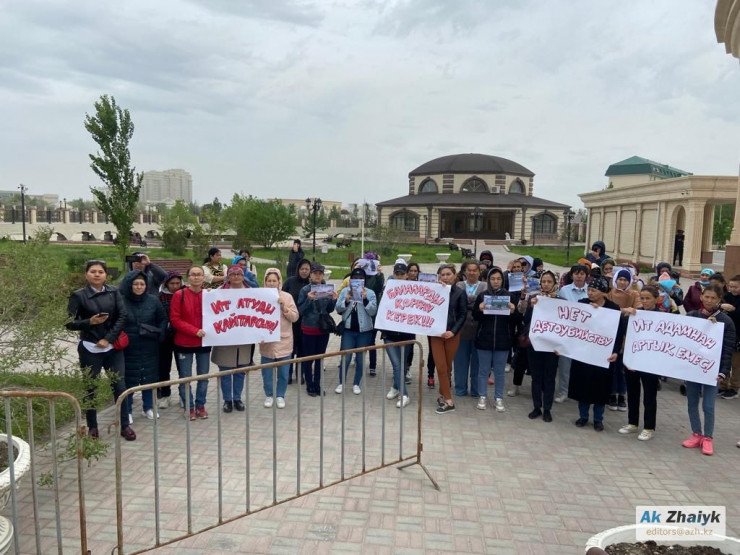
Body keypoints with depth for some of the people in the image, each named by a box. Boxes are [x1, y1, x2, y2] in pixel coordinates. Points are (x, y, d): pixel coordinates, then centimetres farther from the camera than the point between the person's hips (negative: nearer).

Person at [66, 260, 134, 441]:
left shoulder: (114, 292, 3)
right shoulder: (78, 295, -3)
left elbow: (122, 317, -3)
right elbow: (70, 323, -4)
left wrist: (108, 339, -11)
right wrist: (90, 322, -21)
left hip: (113, 347, 2)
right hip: (90, 349, -1)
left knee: (119, 386, 1)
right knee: (90, 388, 8)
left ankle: (125, 425, 11)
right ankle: (92, 427, 23)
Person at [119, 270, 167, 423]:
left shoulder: (153, 301, 1)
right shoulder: (121, 301, -8)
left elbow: (163, 320, 9)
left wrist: (159, 334, -1)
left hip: (149, 348, 3)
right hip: (128, 348, -3)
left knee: (149, 378, 11)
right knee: (129, 380, 3)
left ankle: (148, 407, 27)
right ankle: (127, 411, 18)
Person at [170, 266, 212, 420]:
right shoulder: (179, 295, -8)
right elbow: (174, 319, -10)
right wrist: (195, 331, -18)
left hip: (204, 342, 3)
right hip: (184, 343, -2)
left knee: (203, 376, 10)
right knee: (185, 377, 6)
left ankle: (200, 405, 25)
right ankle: (189, 407, 21)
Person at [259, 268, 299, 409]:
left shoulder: (287, 297, -1)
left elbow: (295, 317, -3)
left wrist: (284, 306, -15)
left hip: (284, 341, 0)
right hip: (266, 341, 0)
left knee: (283, 372, 7)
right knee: (267, 372, 8)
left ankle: (280, 396, 23)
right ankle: (269, 395, 26)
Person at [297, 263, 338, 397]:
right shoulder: (305, 290, -10)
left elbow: (329, 310, 10)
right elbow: (300, 311, -10)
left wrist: (334, 300, -8)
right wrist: (308, 300, -24)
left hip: (324, 328, 4)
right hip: (309, 329, -4)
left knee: (320, 358, 12)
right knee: (308, 358, 6)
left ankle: (317, 385, 23)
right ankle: (310, 386, 19)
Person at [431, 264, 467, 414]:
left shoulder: (460, 293, 0)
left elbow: (463, 315, -2)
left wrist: (453, 331, -14)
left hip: (452, 334, -1)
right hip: (436, 333, 1)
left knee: (447, 367, 9)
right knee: (441, 367, -2)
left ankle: (442, 395, 22)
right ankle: (448, 401, 5)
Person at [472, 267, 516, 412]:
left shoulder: (509, 296, 2)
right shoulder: (482, 295, 0)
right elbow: (475, 316, 0)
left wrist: (513, 311, -16)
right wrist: (480, 309, -19)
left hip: (502, 339, 1)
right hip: (484, 339, 0)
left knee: (500, 371, 9)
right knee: (483, 369, 9)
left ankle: (499, 398, 21)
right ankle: (482, 396, 20)